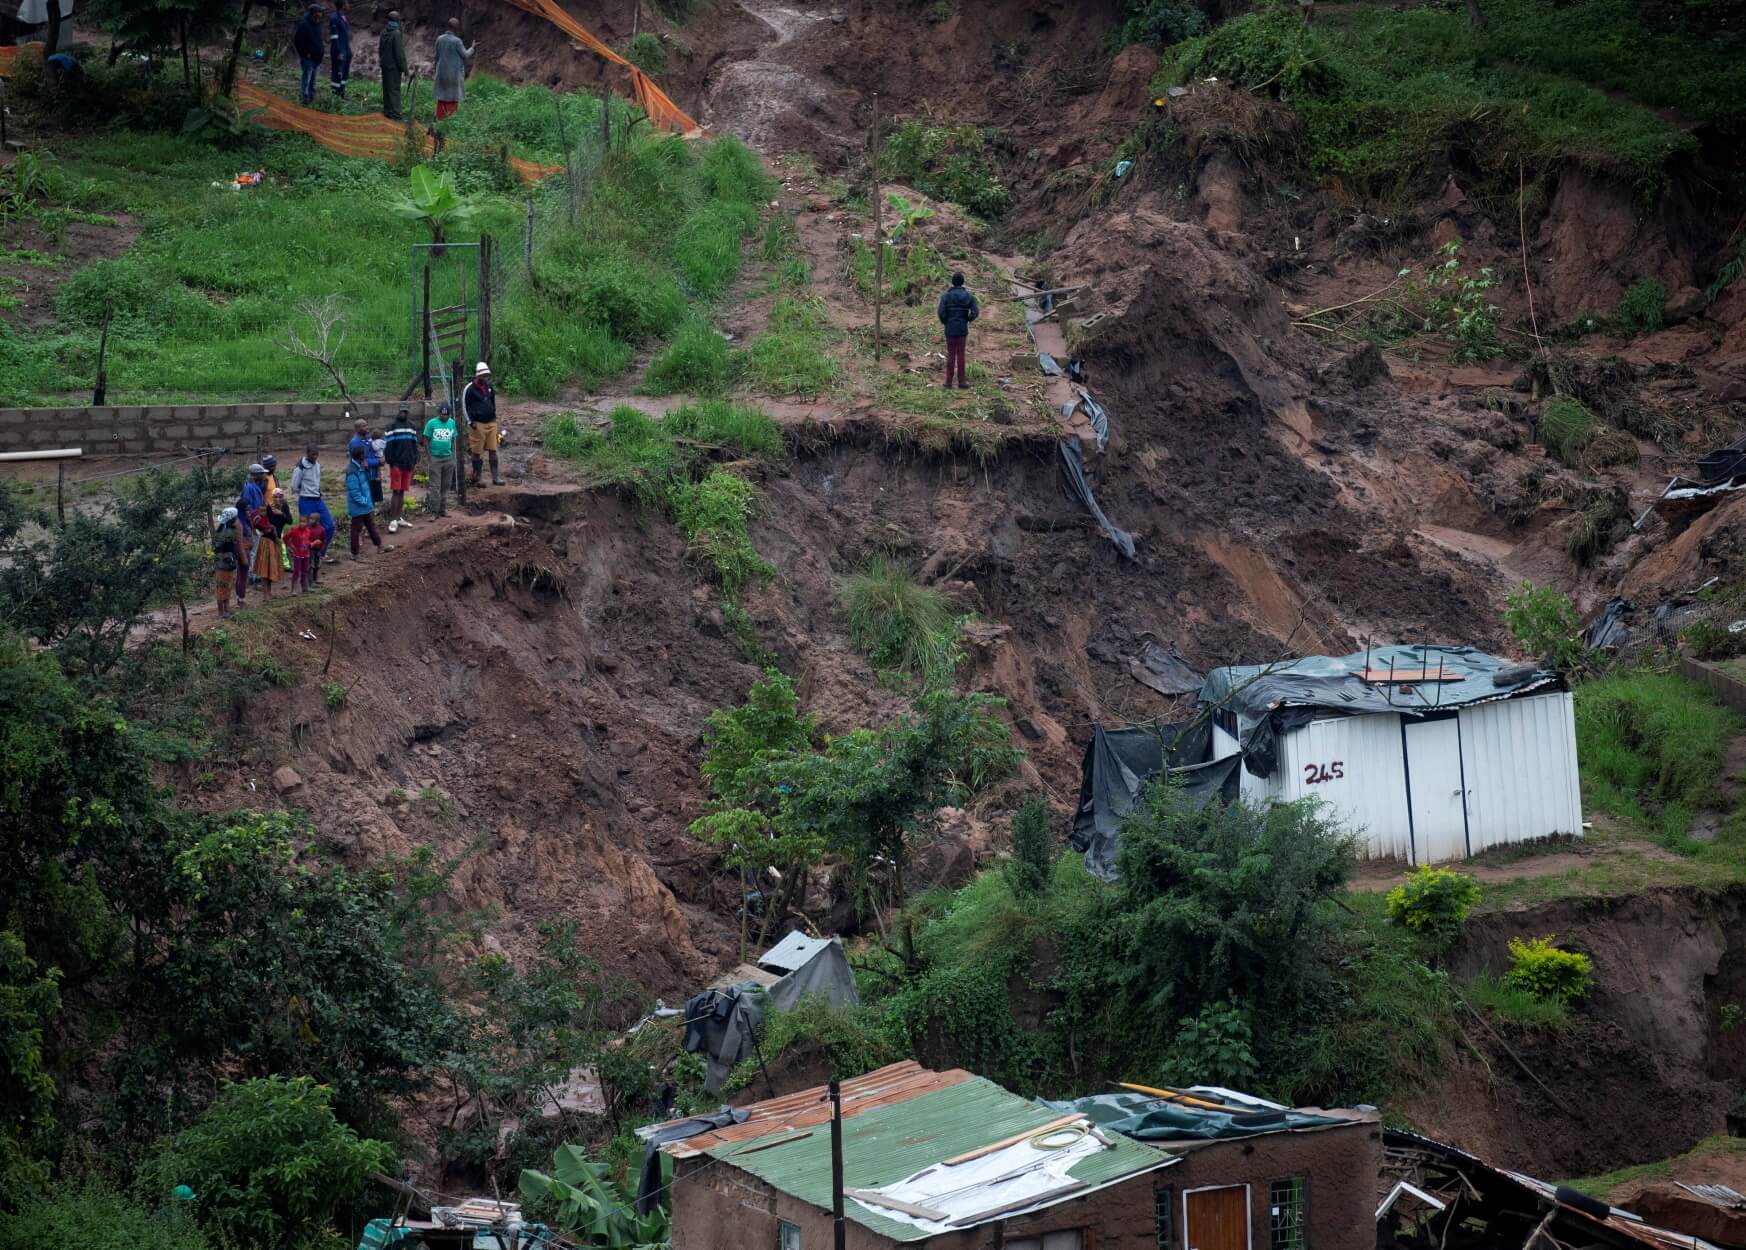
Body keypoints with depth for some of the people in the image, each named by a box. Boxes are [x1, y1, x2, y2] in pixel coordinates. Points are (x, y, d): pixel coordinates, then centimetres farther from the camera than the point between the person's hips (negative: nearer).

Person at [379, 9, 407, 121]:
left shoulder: (384, 32, 5)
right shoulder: (397, 34, -19)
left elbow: (380, 49, 14)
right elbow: (400, 53, -19)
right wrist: (404, 69, -13)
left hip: (385, 65, 8)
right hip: (394, 66, -8)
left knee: (386, 88, 15)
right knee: (394, 89, -5)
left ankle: (387, 111, 23)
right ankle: (394, 114, -6)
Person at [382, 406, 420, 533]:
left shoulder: (411, 426, 12)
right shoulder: (392, 426, -5)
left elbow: (415, 444, 16)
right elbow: (388, 445, -8)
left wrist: (415, 461, 11)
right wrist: (390, 462, -13)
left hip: (408, 464, 5)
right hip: (397, 464, -5)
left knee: (402, 492, 11)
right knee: (396, 491, -8)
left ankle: (399, 517, 17)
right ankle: (393, 520, -8)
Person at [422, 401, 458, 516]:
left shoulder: (452, 423, 7)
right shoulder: (432, 423, -6)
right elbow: (426, 440, -3)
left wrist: (453, 454, 9)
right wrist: (430, 456, -7)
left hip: (448, 458, 4)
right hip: (435, 458, -4)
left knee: (446, 485, 8)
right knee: (435, 486, -3)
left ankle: (443, 509, 17)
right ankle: (434, 511, 0)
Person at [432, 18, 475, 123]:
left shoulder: (439, 39, -2)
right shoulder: (457, 41, -18)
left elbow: (437, 56, 6)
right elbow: (465, 56, -8)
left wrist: (437, 70, 17)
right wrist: (472, 47, 10)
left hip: (442, 73, 5)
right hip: (455, 74, -5)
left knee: (442, 98, 12)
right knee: (452, 99, 4)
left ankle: (439, 120, 14)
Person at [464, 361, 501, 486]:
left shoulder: (489, 387, 10)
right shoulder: (470, 389, -10)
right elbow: (464, 405, -7)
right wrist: (470, 422, -11)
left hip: (491, 423, 6)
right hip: (477, 424, -6)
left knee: (493, 450, 3)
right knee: (476, 452, 1)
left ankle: (495, 477, 6)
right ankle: (476, 478, 10)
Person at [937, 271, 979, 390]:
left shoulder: (946, 296, -5)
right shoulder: (969, 296, -2)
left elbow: (941, 312, -14)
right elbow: (975, 312, -10)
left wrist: (944, 322, 4)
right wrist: (968, 320, 9)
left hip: (950, 330, 0)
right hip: (963, 329, 0)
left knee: (950, 354, 6)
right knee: (960, 355, 5)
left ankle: (949, 381, 6)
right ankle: (961, 381, 7)